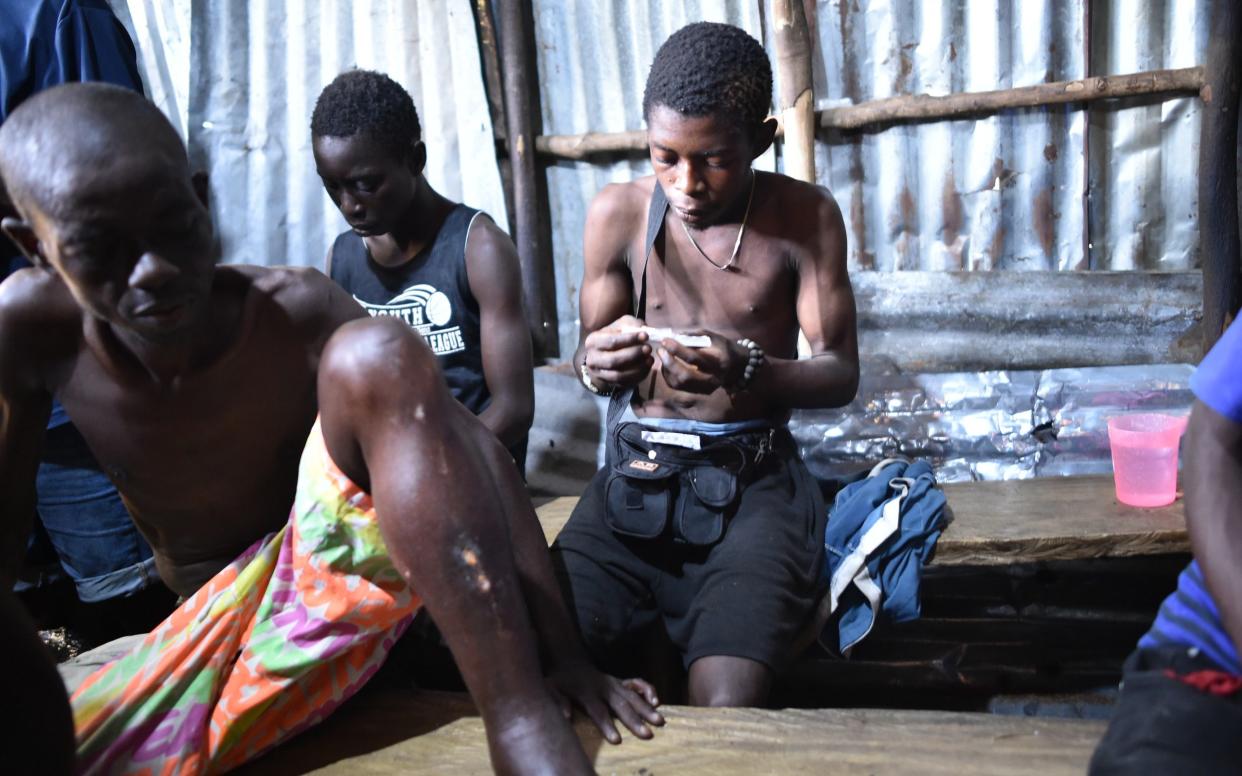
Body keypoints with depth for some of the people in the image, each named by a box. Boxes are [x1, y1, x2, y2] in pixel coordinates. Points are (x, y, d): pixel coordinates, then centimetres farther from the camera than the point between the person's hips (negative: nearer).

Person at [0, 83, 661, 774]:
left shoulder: (296, 310, -21)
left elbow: (478, 449, -24)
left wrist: (565, 656, -26)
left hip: (339, 579, -1)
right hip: (212, 629, 2)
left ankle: (522, 717, -33)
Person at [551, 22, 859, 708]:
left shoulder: (804, 217, -2)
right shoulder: (618, 211, 2)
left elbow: (840, 373, -2)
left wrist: (747, 369, -23)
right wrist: (595, 363, -14)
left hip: (752, 478, -2)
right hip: (635, 472, 2)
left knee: (729, 703, -26)